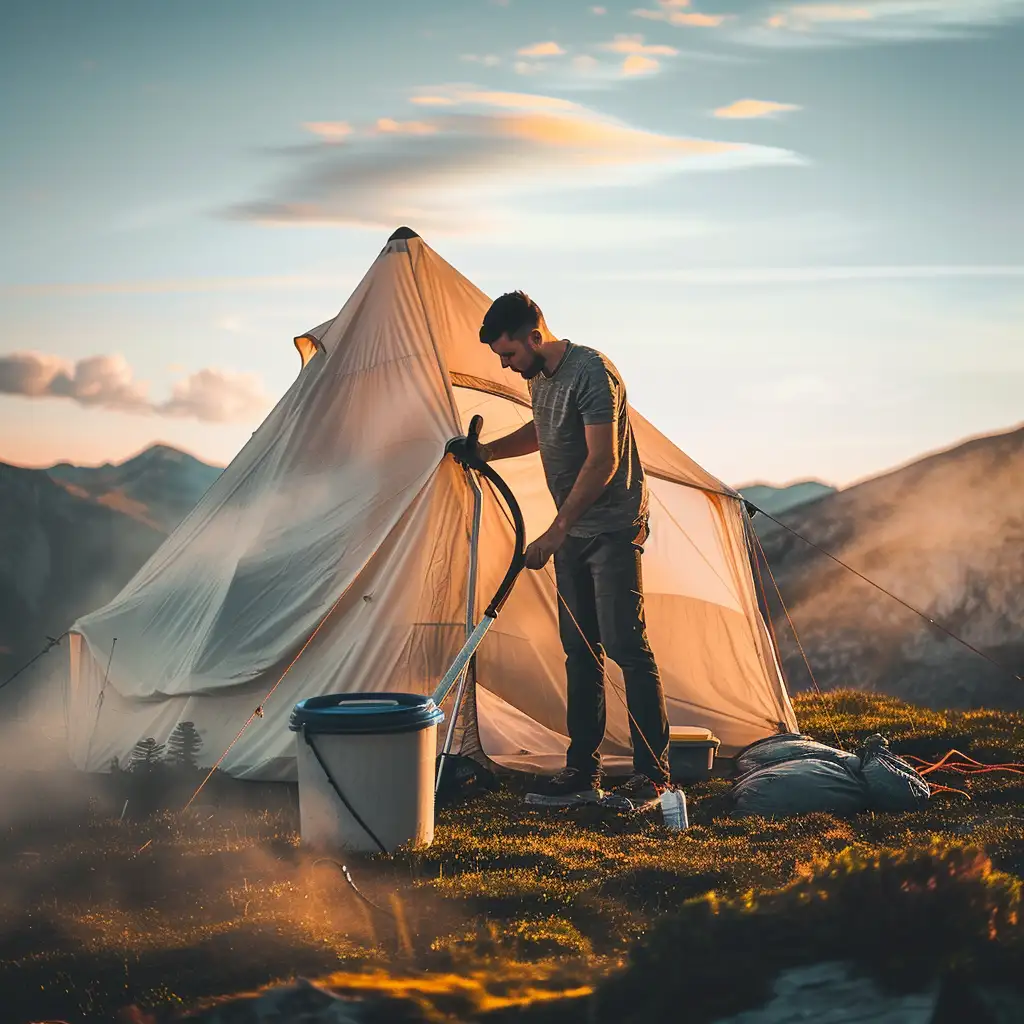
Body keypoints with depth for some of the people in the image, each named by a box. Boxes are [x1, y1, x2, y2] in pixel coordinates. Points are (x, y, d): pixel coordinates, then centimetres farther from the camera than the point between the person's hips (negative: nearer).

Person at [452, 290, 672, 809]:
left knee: (624, 642, -12)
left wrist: (556, 531, -26)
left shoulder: (591, 371, -20)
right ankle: (582, 772, 13)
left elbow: (603, 461, -25)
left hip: (613, 527, -9)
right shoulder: (539, 378, 9)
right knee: (579, 649, 9)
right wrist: (487, 451, 17)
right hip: (573, 531, 9)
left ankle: (652, 775, -8)